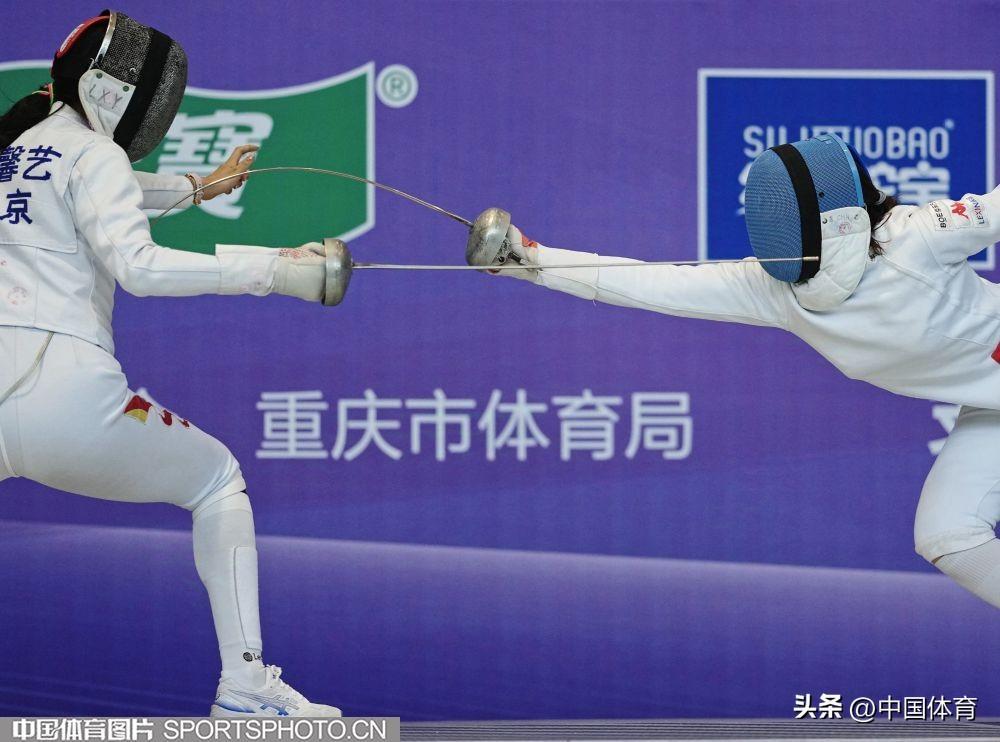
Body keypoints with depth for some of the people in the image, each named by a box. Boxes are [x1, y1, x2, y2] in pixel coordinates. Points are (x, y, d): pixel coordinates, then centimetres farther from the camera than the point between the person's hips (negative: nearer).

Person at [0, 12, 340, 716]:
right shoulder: (91, 153, -2)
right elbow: (138, 267, -18)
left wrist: (196, 188, 51)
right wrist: (272, 269, -18)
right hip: (66, 394, -6)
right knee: (218, 481, 18)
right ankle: (244, 683, 7)